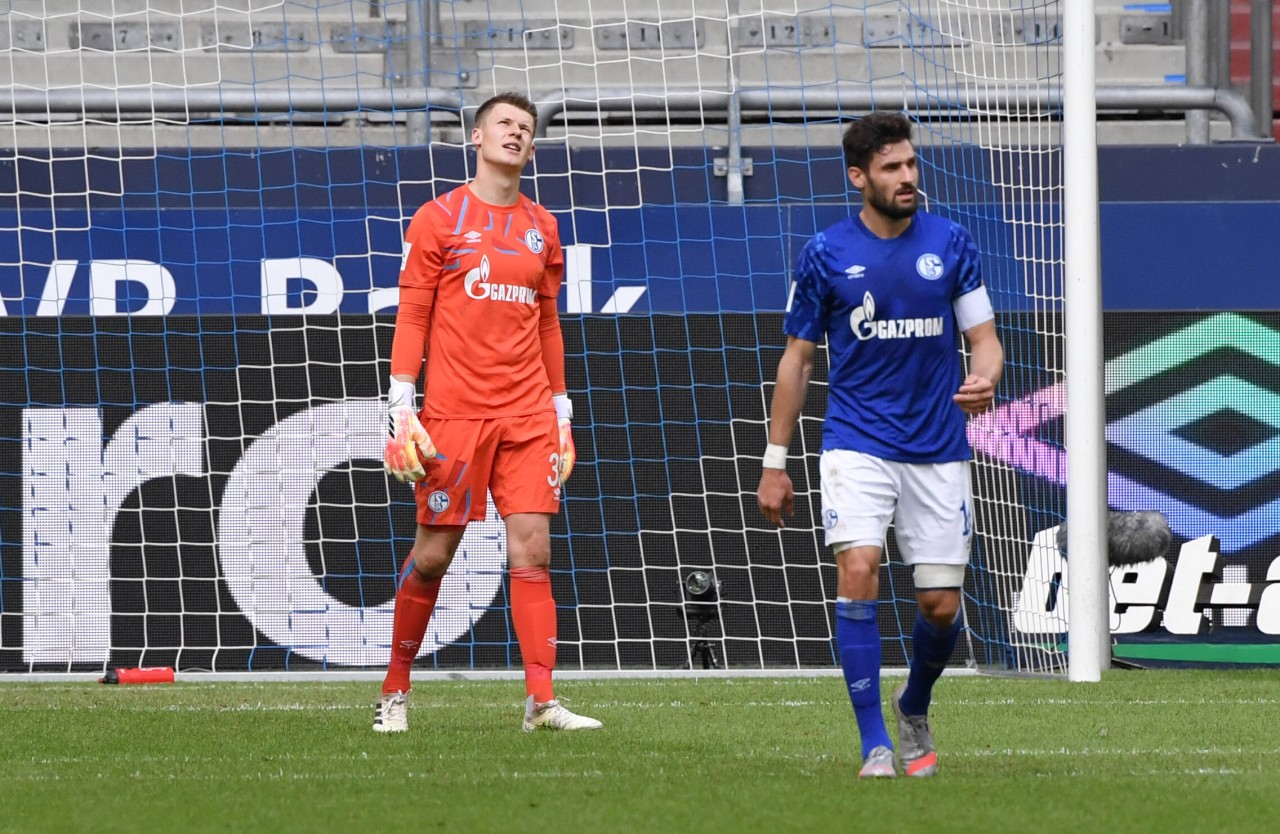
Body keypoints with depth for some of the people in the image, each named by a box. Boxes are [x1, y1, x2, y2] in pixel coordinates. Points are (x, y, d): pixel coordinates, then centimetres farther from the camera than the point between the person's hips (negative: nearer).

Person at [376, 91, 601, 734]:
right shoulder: (439, 219, 1)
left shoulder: (541, 228, 14)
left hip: (528, 416, 4)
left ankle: (541, 701, -9)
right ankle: (395, 692, 15)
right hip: (453, 415, -4)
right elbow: (411, 318, -1)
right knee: (433, 553, 0)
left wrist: (561, 414, 16)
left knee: (532, 549, -5)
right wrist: (402, 410, -8)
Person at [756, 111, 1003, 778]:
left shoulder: (950, 243, 2)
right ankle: (875, 743, -15)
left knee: (941, 602, 2)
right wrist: (775, 461, 6)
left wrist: (983, 379, -19)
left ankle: (914, 707, 34)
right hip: (857, 442, -2)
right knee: (858, 570, -22)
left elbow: (983, 336, 6)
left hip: (938, 449, 2)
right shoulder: (826, 254, -1)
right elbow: (797, 356, 7)